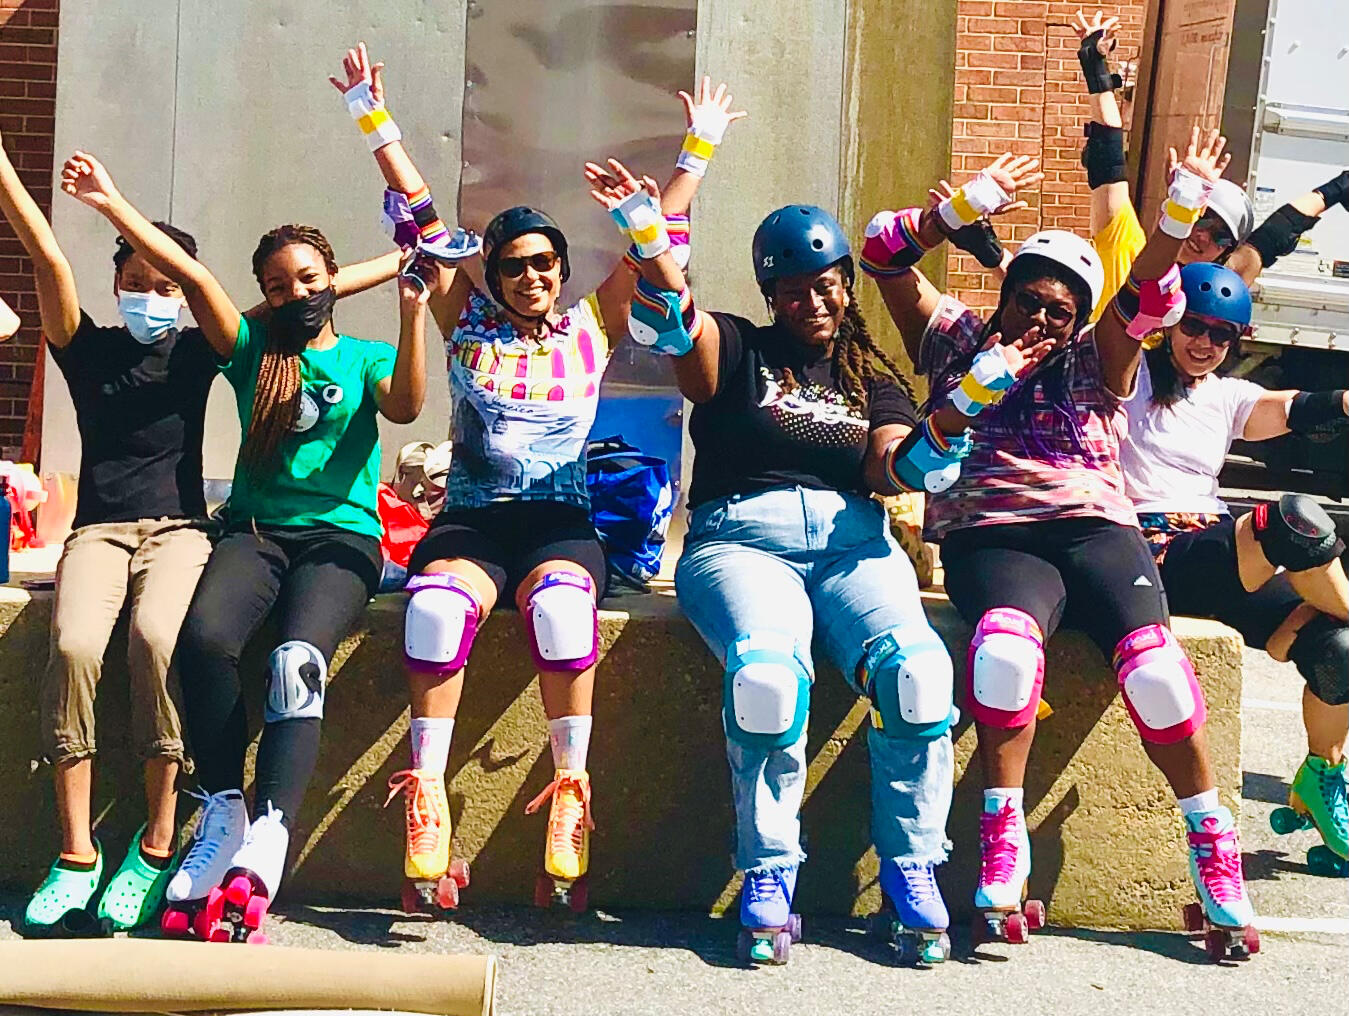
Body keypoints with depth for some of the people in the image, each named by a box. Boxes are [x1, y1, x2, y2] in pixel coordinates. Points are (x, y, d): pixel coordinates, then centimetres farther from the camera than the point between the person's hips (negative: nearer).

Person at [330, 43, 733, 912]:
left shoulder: (593, 327, 15)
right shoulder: (467, 320, 16)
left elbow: (661, 235, 18)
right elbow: (419, 214, 13)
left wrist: (698, 149, 21)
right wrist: (374, 119, 12)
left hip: (563, 522, 0)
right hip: (472, 520, 0)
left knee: (560, 598, -36)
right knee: (439, 600, -34)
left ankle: (572, 791, -33)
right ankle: (426, 796, -35)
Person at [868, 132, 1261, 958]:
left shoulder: (1093, 360, 22)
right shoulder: (957, 341, 21)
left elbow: (1149, 296, 6)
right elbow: (885, 249, 16)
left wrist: (1182, 209, -9)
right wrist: (972, 205, 5)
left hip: (1094, 527, 2)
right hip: (989, 537, -1)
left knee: (1151, 658, -27)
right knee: (1006, 644, -36)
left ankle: (1214, 845, -16)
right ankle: (1003, 841, -27)